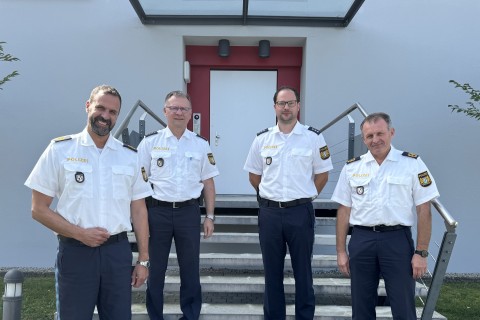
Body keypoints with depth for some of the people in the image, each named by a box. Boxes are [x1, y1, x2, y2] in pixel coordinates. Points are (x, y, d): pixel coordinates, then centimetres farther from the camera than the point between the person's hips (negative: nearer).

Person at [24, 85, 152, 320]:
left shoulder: (130, 156, 6)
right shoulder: (60, 149, -1)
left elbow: (138, 211, 8)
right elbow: (39, 209, -2)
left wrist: (143, 260, 5)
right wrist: (80, 233, -13)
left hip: (118, 250, 3)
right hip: (75, 251, -2)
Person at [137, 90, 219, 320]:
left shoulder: (200, 144, 6)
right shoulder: (150, 142, 1)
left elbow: (208, 182, 8)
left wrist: (210, 217, 3)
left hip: (189, 212, 1)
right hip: (157, 211, -1)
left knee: (190, 269, 10)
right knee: (155, 268, 9)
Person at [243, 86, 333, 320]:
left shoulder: (313, 138, -2)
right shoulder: (262, 139, 4)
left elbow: (322, 174, 5)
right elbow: (254, 175, 13)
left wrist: (304, 196, 6)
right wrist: (270, 196, 12)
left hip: (300, 212, -2)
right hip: (269, 212, 2)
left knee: (303, 271, 7)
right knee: (272, 271, 11)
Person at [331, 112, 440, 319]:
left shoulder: (412, 164, 0)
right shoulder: (351, 167, 7)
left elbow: (424, 210, -1)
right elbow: (344, 211, 8)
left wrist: (421, 252, -5)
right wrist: (341, 251, 5)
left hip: (397, 239, -2)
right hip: (361, 240, 3)